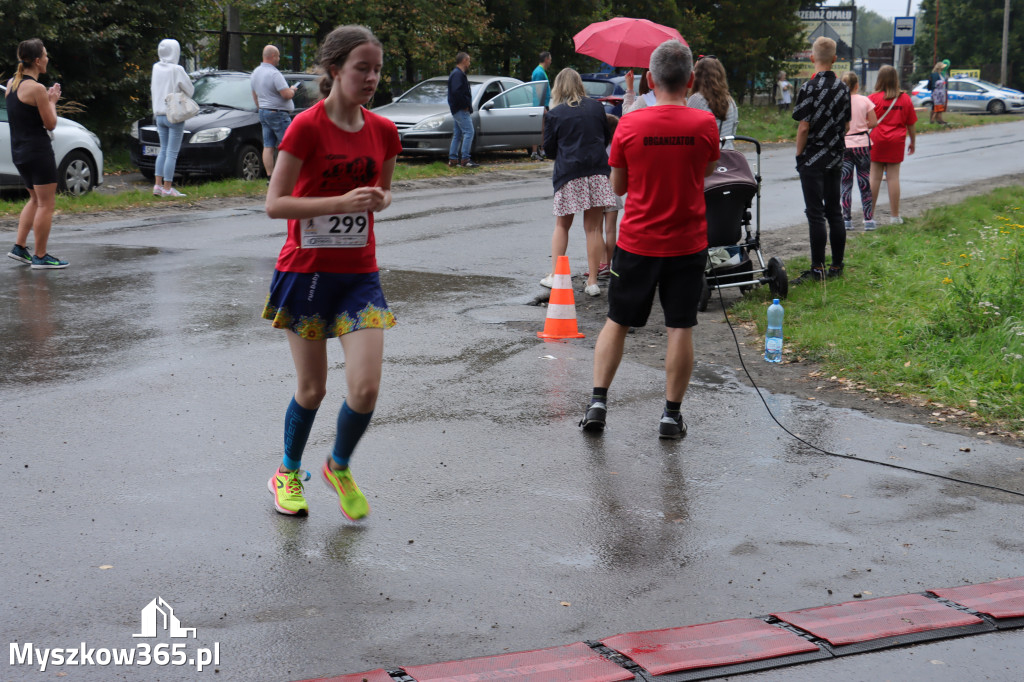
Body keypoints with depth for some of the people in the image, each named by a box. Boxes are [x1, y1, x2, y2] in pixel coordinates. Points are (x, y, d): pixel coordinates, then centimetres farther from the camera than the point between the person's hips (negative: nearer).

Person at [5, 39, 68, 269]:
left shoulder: (11, 84, 8)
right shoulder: (36, 88, -17)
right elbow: (50, 123, -12)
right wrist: (52, 101, 2)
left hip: (18, 152, 9)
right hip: (38, 151, -9)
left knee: (35, 199, 23)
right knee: (46, 203, 0)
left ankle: (19, 247, 19)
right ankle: (40, 256, 3)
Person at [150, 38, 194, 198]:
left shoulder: (156, 68, 5)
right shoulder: (176, 70, -14)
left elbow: (153, 89, 13)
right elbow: (190, 90, -7)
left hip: (159, 115, 7)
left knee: (163, 150, 15)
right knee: (172, 152, -3)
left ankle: (157, 185, 11)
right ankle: (167, 188, -3)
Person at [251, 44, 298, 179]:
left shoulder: (255, 72, 12)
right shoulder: (274, 74, -18)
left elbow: (255, 96, 21)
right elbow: (287, 95, -21)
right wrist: (292, 89, 0)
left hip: (263, 112, 9)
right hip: (278, 113, -9)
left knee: (268, 146, 5)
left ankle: (270, 176, 3)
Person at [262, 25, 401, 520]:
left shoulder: (383, 131, 2)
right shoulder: (306, 127, -13)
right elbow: (274, 204, -16)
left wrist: (381, 199, -6)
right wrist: (342, 202, -25)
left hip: (359, 274, 4)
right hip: (306, 271, -4)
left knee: (366, 388, -8)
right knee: (312, 388, 6)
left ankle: (339, 468, 21)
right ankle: (287, 475, 33)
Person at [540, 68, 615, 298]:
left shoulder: (554, 114, -1)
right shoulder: (596, 106, 6)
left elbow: (549, 149, 3)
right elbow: (607, 138, 15)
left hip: (568, 173, -1)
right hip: (597, 171, 1)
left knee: (562, 225, 13)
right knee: (593, 227, 4)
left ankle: (554, 275, 10)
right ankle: (592, 281, 4)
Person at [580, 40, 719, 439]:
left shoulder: (629, 125, -8)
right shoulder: (704, 125, -8)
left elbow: (618, 186, 3)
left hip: (636, 243, 0)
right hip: (687, 244, 0)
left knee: (617, 322, 14)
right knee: (680, 328, 6)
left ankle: (598, 400, 11)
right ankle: (672, 414, 9)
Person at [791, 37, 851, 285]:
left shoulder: (809, 88, -14)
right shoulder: (843, 88, 6)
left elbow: (804, 127, -16)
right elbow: (847, 124, 12)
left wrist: (799, 155, -6)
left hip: (813, 159, -6)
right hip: (836, 158, 6)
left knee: (815, 213, -5)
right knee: (834, 211, 12)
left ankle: (817, 268, -5)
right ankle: (837, 266, 16)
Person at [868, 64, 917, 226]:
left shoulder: (873, 98, -7)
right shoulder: (905, 99, 3)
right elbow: (911, 124, 8)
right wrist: (912, 142, 20)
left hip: (876, 140, -2)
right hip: (896, 142, 2)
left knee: (874, 177, 2)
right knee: (893, 177, 4)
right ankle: (894, 216, 6)